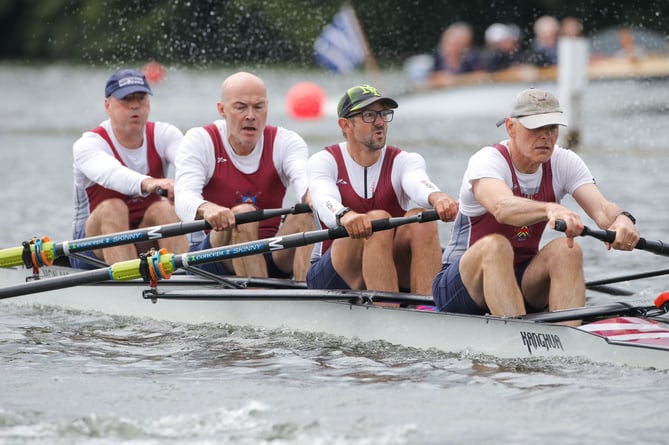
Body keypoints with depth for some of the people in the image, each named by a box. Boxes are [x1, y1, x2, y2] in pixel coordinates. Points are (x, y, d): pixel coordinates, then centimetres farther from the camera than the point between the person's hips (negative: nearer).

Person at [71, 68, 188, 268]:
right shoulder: (88, 144, -13)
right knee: (113, 208, -32)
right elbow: (110, 173, -37)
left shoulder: (164, 135, -1)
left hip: (147, 245, 2)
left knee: (164, 208, -27)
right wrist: (147, 183, -59)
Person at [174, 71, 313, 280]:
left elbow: (303, 176, -20)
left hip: (270, 258, 2)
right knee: (243, 214, -31)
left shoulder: (286, 141, 4)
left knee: (303, 215, -26)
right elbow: (184, 197, -20)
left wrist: (312, 193, -47)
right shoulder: (200, 140, -3)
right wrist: (206, 208, -46)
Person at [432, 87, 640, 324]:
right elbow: (502, 208, -43)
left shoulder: (564, 162, -2)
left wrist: (622, 219, -44)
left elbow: (601, 207, -19)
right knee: (495, 245, -36)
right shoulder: (487, 161, -19)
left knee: (566, 250, -24)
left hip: (522, 281, 5)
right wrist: (550, 209, -63)